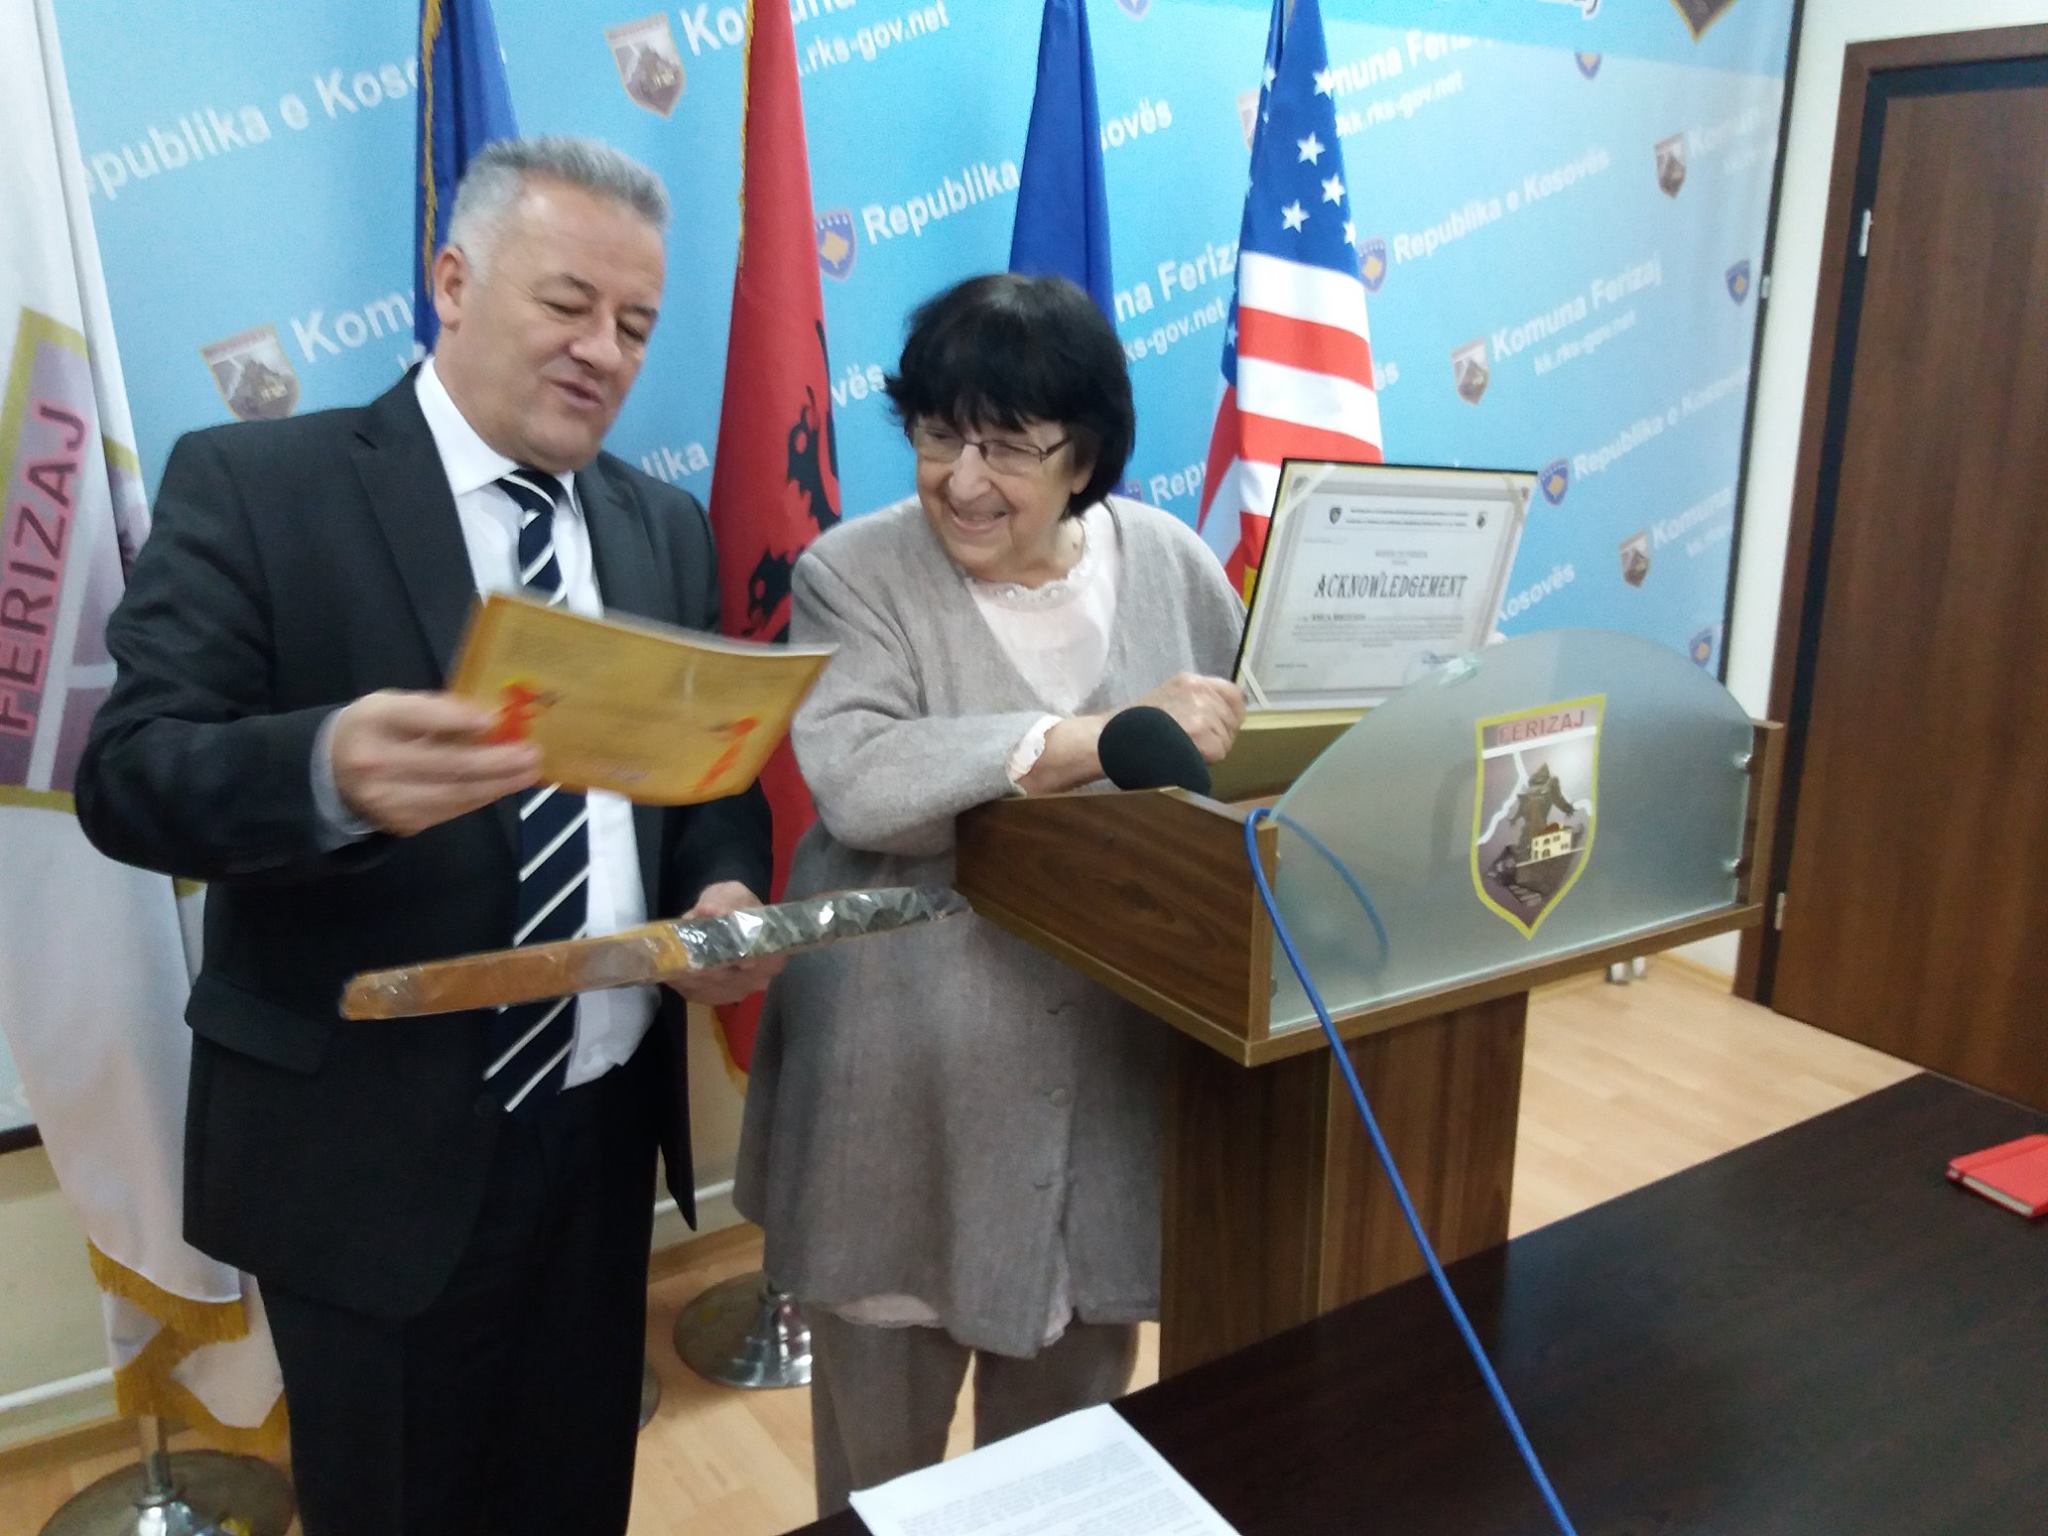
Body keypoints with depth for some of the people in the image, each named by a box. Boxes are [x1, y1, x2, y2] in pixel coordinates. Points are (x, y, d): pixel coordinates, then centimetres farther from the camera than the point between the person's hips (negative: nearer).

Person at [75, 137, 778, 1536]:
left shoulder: (667, 529, 7)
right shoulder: (254, 485, -8)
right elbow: (131, 773, -16)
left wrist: (725, 888, -12)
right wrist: (332, 773, -38)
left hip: (605, 1129, 5)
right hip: (375, 1147, -4)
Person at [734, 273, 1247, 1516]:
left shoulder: (1173, 563, 1)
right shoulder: (855, 575, -9)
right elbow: (858, 781, -26)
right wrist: (1102, 736, -31)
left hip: (1107, 1076, 3)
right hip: (903, 1078, -2)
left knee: (1066, 1449, 22)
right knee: (884, 1446, 18)